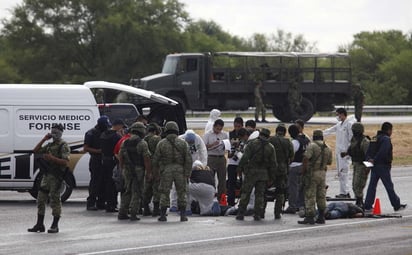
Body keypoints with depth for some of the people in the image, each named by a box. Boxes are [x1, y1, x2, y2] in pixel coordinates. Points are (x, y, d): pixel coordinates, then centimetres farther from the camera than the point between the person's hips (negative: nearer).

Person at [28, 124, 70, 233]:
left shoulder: (64, 146, -6)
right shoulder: (49, 145, 17)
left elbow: (65, 162, -15)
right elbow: (35, 151, 17)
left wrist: (52, 158, -24)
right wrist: (44, 139, 9)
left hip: (56, 177, -8)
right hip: (46, 175, 8)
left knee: (55, 200, -5)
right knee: (41, 199, 7)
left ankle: (55, 226, 1)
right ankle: (39, 224, 12)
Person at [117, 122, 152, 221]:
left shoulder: (125, 143, 7)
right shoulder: (142, 143, -11)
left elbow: (120, 158, 11)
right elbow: (146, 159, -15)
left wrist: (122, 170, 21)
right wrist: (149, 172, -10)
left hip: (127, 171, 6)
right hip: (138, 171, -6)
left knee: (128, 192, 16)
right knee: (137, 192, 0)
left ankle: (122, 213, 12)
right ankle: (133, 214, -5)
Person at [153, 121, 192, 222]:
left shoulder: (161, 144, 0)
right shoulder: (183, 143, 2)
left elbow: (155, 160, 2)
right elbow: (188, 160, -2)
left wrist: (157, 172, 16)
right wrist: (187, 174, 1)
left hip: (166, 171, 0)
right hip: (180, 170, 0)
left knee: (164, 193, 6)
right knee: (181, 193, 9)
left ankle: (163, 215, 4)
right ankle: (183, 215, 5)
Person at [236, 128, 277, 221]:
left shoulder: (252, 144, -4)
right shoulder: (271, 148, 6)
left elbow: (245, 158, -10)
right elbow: (273, 164, 7)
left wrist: (240, 168, 0)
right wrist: (271, 177, 13)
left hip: (251, 172, -3)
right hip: (264, 174, 3)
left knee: (245, 193, 2)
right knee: (260, 194, 8)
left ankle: (241, 214, 1)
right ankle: (257, 215, 6)